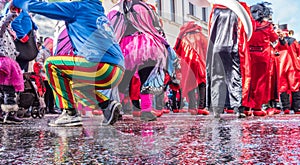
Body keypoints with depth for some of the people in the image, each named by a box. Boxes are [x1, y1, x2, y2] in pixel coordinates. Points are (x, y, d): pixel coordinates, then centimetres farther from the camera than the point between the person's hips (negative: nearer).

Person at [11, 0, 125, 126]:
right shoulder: (99, 13, 26)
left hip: (104, 68, -9)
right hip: (117, 72, 9)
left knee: (51, 64, 2)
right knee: (73, 83, 28)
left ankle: (70, 114, -3)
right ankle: (107, 105, 13)